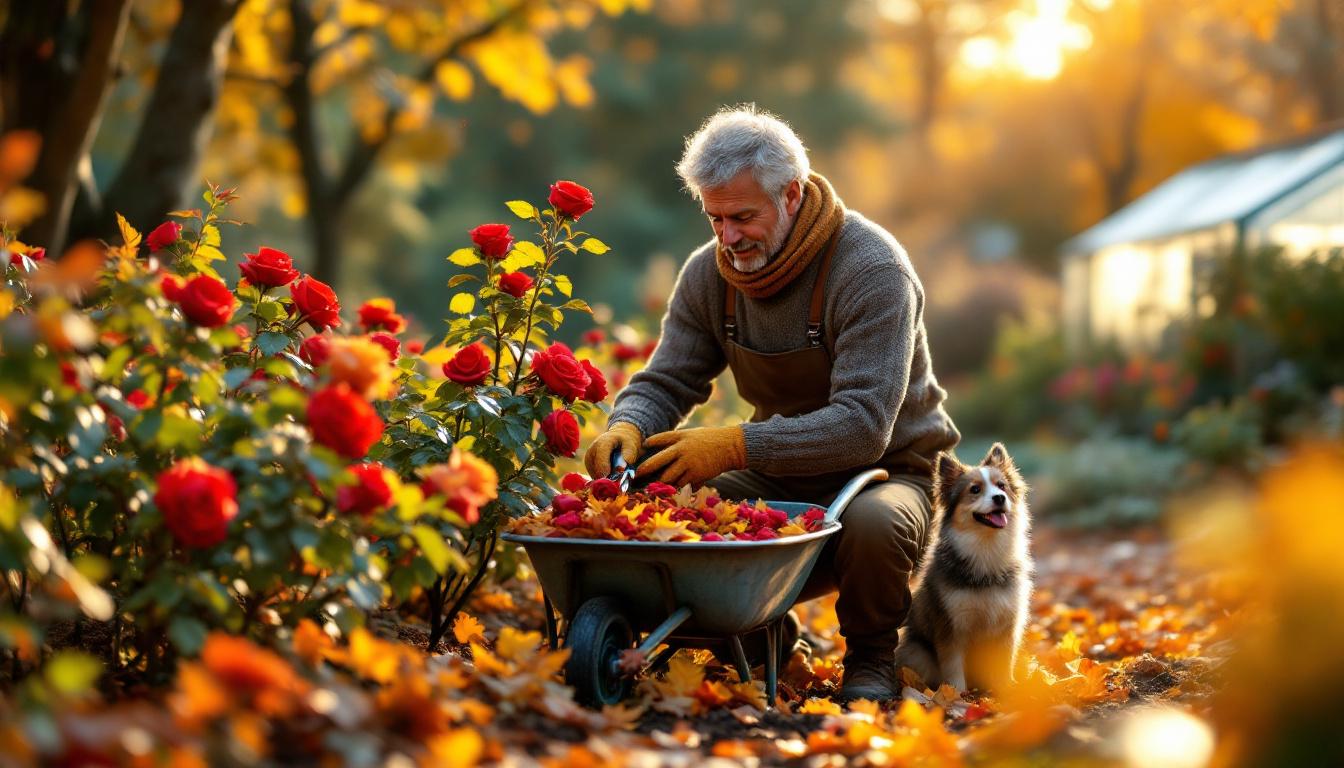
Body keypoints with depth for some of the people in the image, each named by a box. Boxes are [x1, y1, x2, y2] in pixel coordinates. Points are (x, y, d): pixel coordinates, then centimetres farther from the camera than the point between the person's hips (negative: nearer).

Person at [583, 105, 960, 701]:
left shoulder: (872, 268, -22)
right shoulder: (708, 273, -3)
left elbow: (863, 425, -31)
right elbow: (664, 383, 0)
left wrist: (736, 446, -41)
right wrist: (626, 428, -25)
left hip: (887, 470, -5)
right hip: (781, 480, 5)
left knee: (874, 521, -40)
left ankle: (871, 657, -6)